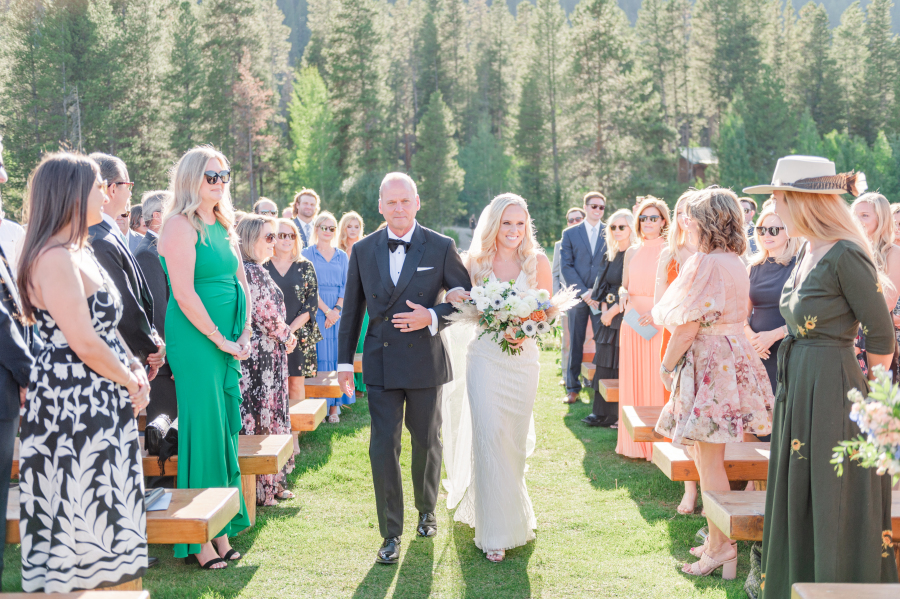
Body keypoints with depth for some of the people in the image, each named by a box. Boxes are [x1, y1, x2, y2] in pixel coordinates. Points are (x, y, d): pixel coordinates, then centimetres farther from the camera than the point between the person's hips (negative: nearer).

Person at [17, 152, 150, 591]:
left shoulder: (80, 252, 13)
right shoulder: (54, 258, -18)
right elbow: (85, 343, -21)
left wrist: (134, 366, 2)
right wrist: (131, 382, -9)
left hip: (99, 405, 10)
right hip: (72, 404, -10)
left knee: (103, 515, 14)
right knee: (81, 512, -1)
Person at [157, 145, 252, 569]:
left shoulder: (223, 226, 16)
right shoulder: (180, 225, -10)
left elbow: (241, 281, 17)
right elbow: (184, 292, -17)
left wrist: (245, 333, 4)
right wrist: (220, 339, -13)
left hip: (228, 342, 8)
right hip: (195, 339, -8)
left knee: (226, 430, 10)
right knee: (203, 431, -4)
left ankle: (221, 530, 19)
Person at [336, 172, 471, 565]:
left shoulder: (441, 248, -4)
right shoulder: (363, 250, 3)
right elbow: (352, 310, 9)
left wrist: (432, 317, -17)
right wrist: (344, 361, 8)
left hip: (425, 362, 0)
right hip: (380, 363, 1)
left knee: (426, 442, 15)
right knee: (383, 447, -4)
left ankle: (426, 511, 39)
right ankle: (391, 534, 6)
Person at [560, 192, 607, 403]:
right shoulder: (570, 234, 7)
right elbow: (566, 266, 1)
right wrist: (583, 291, -9)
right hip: (577, 297, 0)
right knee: (575, 344, 4)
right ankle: (572, 388, 10)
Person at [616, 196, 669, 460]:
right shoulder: (632, 252, 13)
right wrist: (623, 293, -4)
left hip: (659, 323, -4)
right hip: (632, 321, 5)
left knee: (657, 381, -4)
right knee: (632, 380, 6)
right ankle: (634, 441, 15)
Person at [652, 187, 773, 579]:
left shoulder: (706, 264, -17)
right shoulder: (736, 263, 12)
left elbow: (689, 326, -18)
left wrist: (667, 365, -5)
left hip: (708, 363, -9)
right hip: (734, 357, 9)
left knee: (709, 458, -2)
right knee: (709, 455, 16)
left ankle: (720, 547, 4)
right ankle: (718, 540, 23)